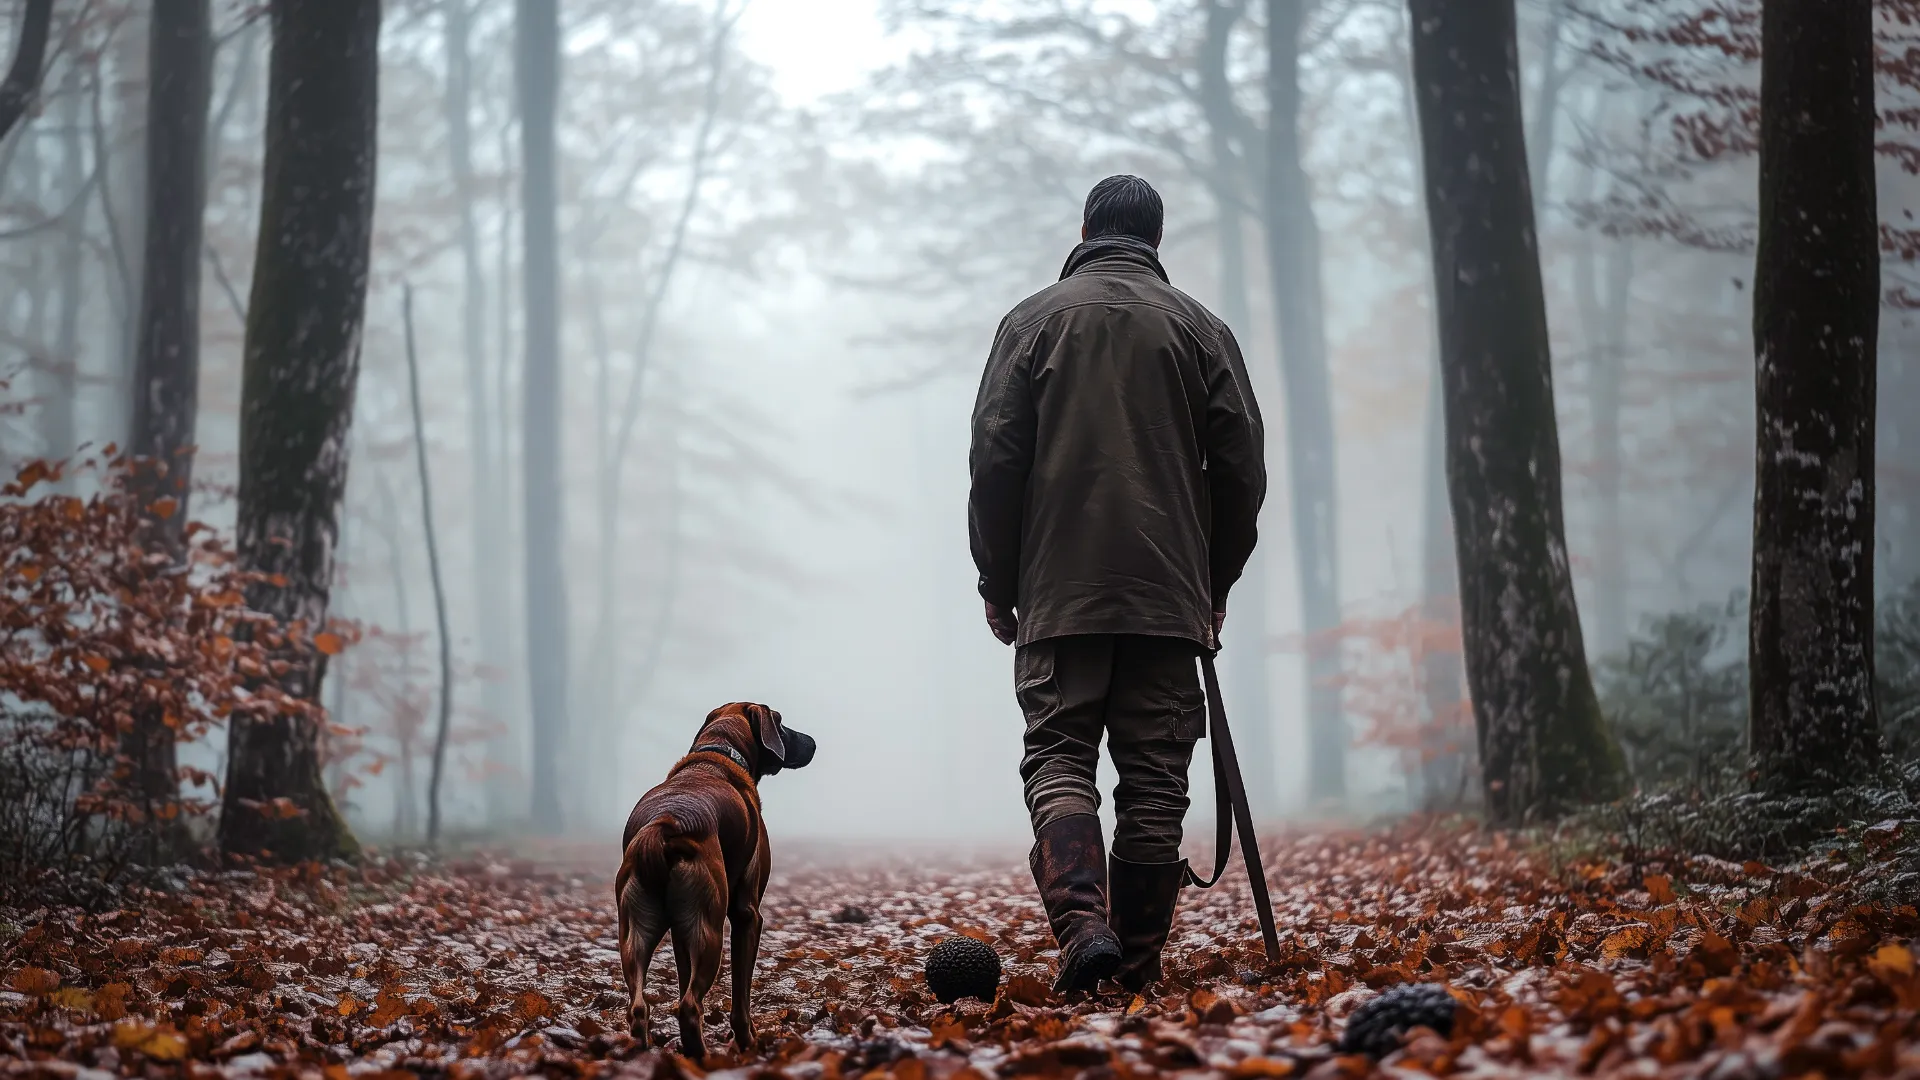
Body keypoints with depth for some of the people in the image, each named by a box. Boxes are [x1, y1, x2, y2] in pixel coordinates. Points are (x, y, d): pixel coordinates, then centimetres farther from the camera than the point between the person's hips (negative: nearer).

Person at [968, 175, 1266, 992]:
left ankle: (1081, 922, -20)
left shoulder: (1035, 320, 4)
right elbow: (1241, 469, 5)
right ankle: (1139, 960, 5)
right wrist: (1214, 586, 15)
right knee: (1155, 777, 5)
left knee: (1059, 760, 0)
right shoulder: (1199, 328, 8)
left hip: (1058, 591, -1)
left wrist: (998, 583, 7)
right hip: (1171, 596, 1)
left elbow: (995, 459, -1)